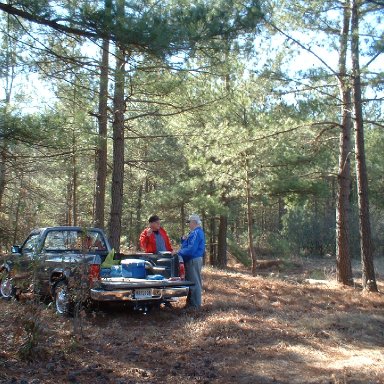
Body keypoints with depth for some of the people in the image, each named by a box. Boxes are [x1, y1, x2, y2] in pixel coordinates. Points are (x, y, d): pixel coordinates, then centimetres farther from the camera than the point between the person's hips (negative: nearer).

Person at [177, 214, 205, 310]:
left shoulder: (197, 233, -16)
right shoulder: (194, 232, 17)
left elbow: (191, 249, -24)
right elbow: (187, 245, 25)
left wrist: (179, 252, -16)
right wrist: (184, 239, 6)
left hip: (194, 260, -11)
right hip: (191, 260, 11)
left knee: (194, 282, -4)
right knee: (190, 281, 15)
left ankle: (195, 305, 1)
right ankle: (190, 302, 24)